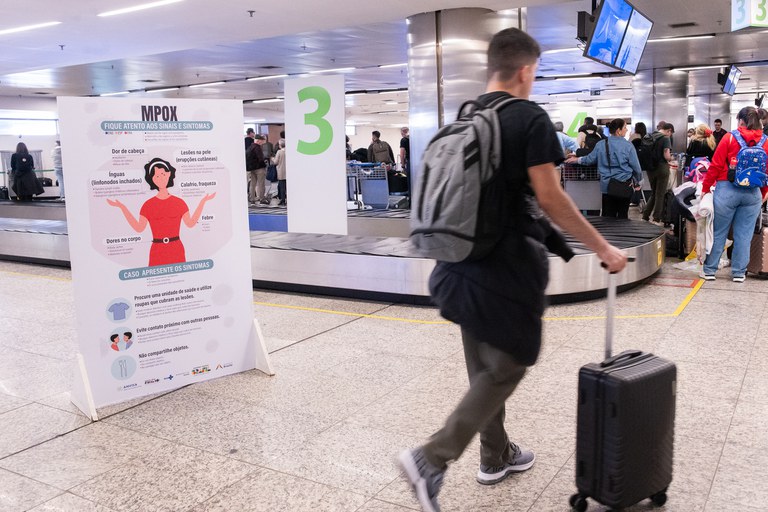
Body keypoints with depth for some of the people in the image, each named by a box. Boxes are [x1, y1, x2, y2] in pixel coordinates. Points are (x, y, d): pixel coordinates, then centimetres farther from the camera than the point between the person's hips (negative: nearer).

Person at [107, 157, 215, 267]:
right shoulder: (148, 205, 3)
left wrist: (202, 202, -6)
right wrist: (122, 207, -8)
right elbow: (139, 228, -5)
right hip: (157, 250, 0)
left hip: (177, 250, 0)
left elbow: (190, 223, -4)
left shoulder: (179, 202, 5)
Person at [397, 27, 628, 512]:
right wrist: (603, 248, -6)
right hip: (510, 264, -8)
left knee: (484, 366, 18)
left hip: (465, 262, 8)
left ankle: (496, 456, 33)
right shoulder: (530, 118, -12)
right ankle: (432, 457, -5)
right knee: (507, 366, 3)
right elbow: (551, 198, -14)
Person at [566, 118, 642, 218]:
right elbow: (636, 166, -6)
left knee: (608, 215, 6)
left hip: (606, 186, 3)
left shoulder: (601, 144, 0)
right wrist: (638, 183, 9)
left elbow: (590, 159, 10)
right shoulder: (628, 145, -9)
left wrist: (577, 160, 30)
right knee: (622, 215, 6)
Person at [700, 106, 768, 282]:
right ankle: (739, 272, 14)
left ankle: (709, 270, 12)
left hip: (727, 190, -2)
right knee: (744, 234, 8)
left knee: (718, 232, 6)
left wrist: (706, 188, 3)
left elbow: (716, 166, -6)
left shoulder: (729, 138, -5)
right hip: (753, 193, 3)